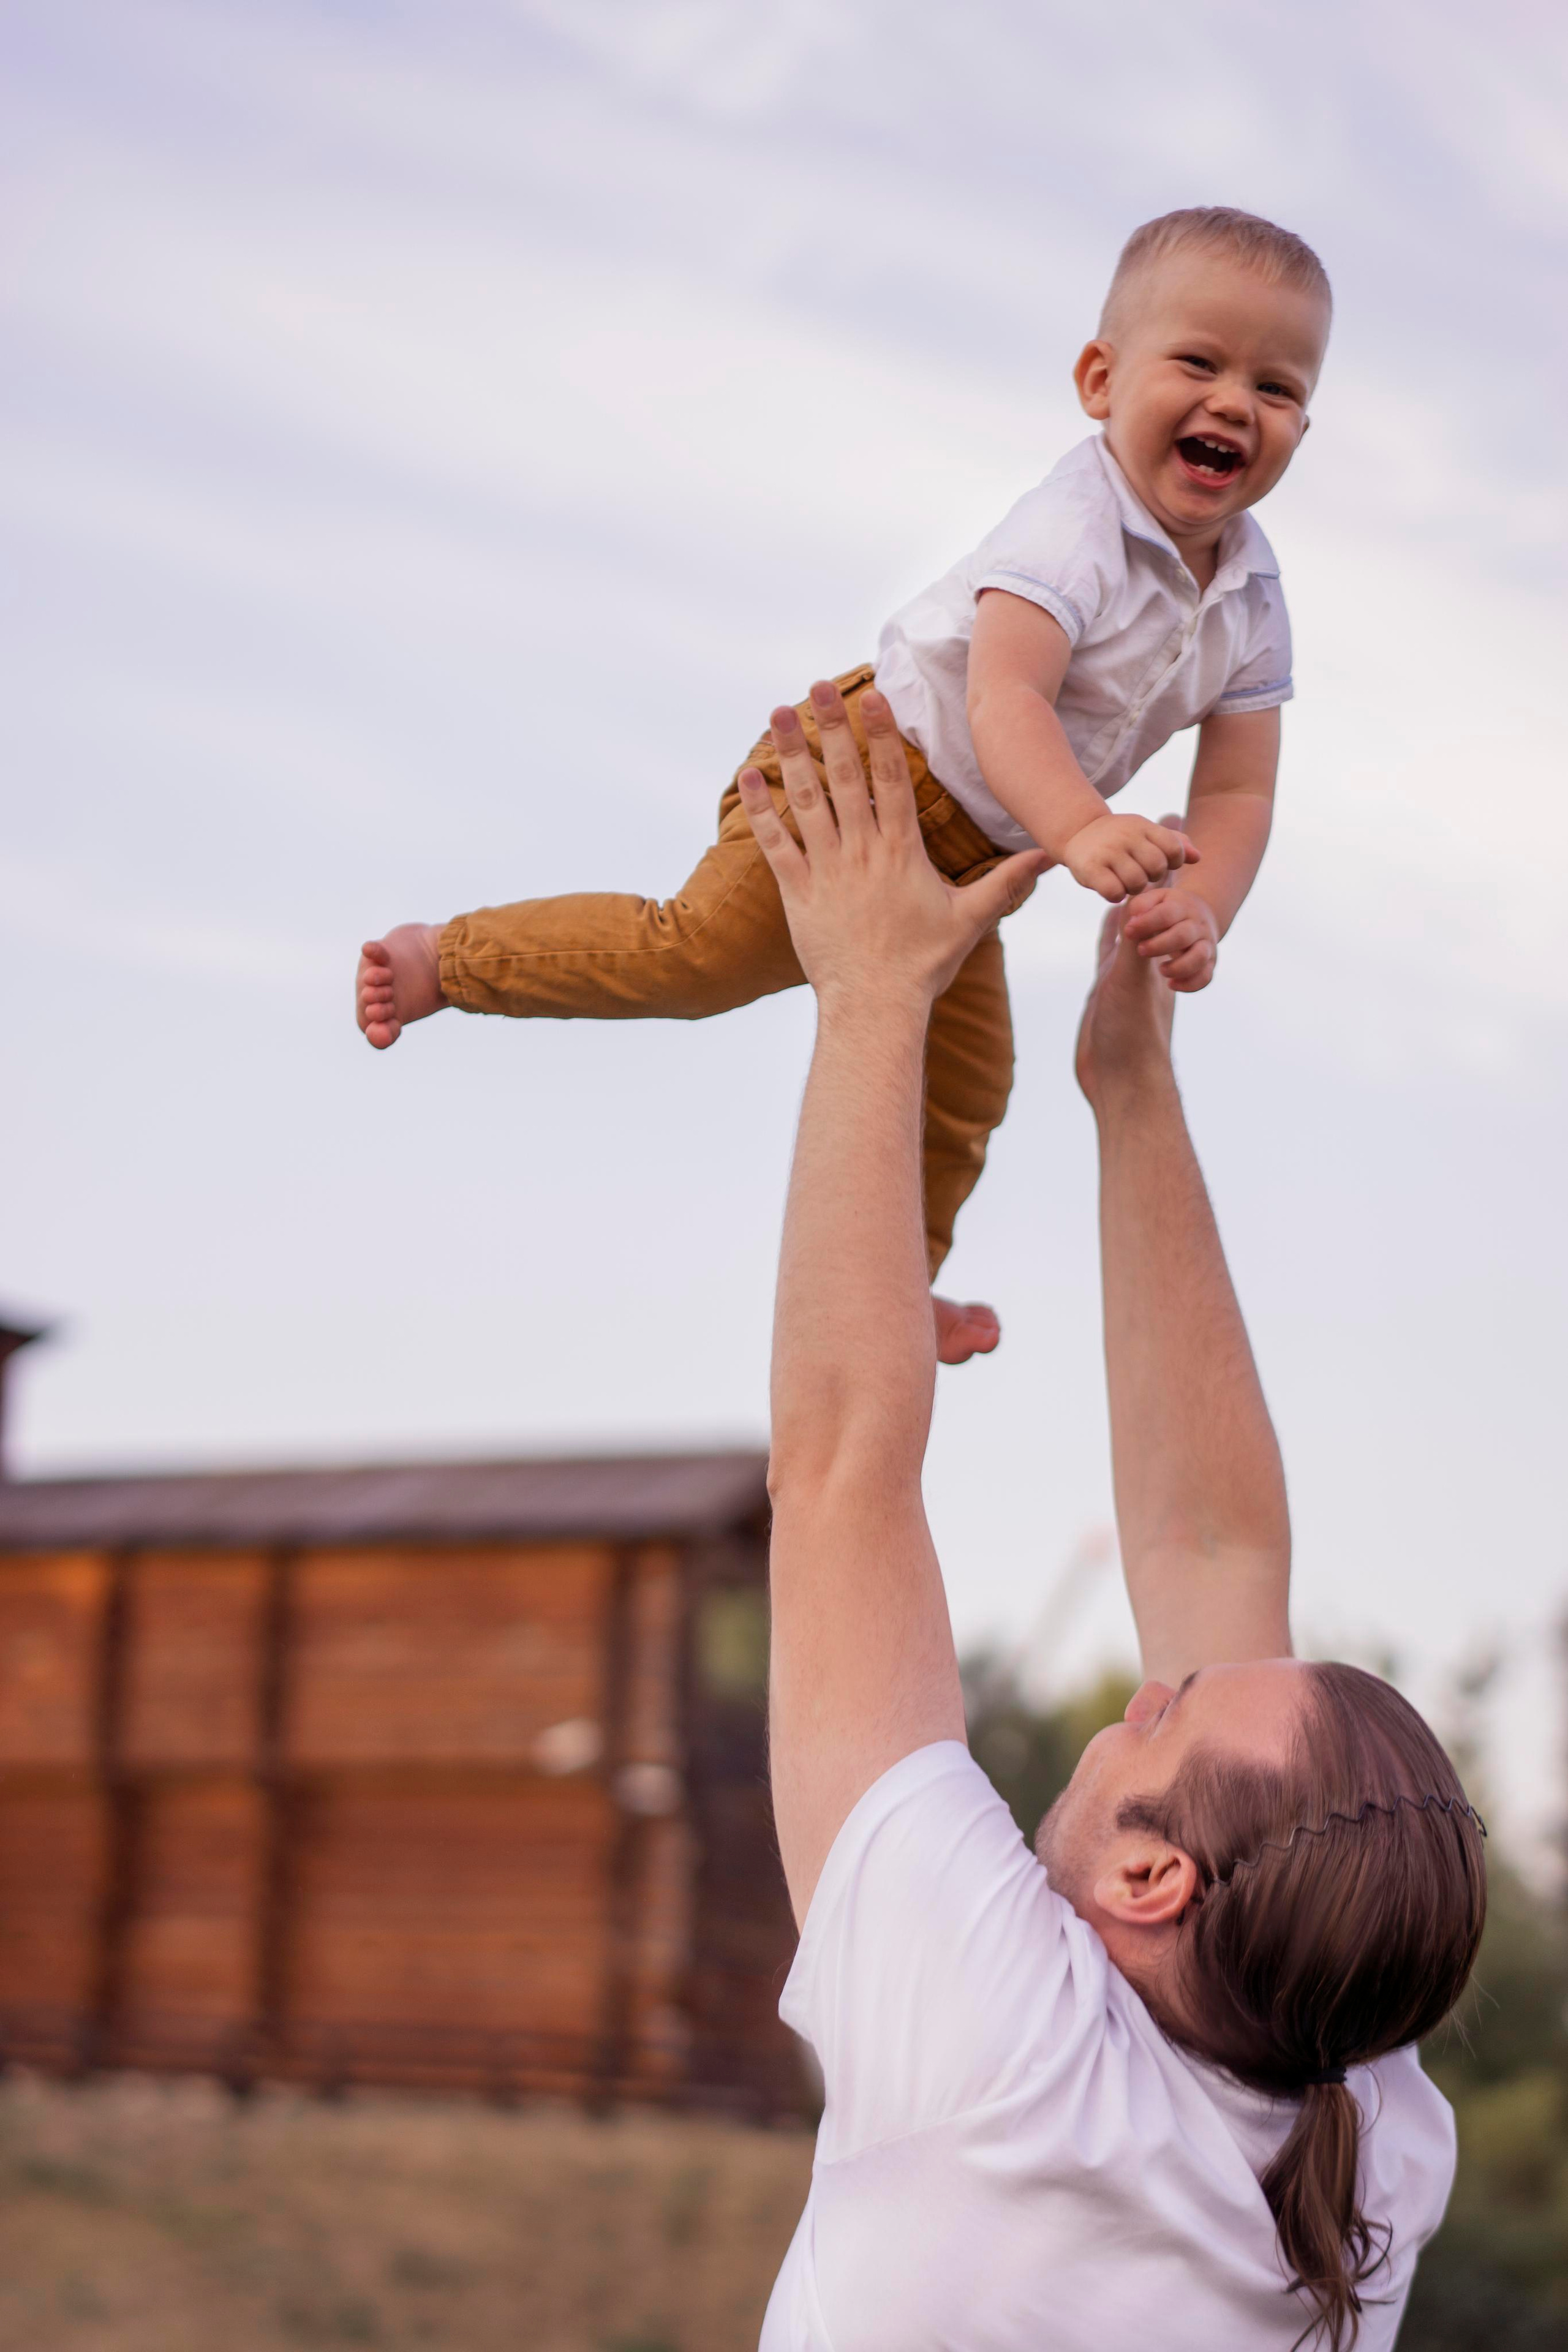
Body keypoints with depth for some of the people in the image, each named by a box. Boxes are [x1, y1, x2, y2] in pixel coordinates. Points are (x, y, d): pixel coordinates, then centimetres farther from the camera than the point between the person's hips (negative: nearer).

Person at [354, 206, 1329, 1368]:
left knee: (967, 1086, 14)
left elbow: (1237, 794, -4)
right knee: (702, 952, -20)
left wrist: (1199, 907, -25)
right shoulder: (1074, 533, -27)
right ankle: (450, 958, 1)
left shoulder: (1252, 599, -3)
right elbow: (1002, 695, -43)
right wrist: (1082, 830, -60)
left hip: (961, 857, 8)